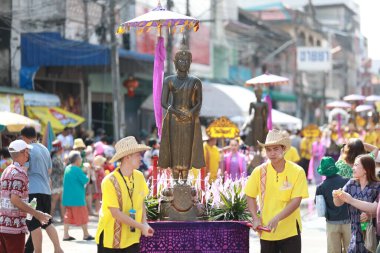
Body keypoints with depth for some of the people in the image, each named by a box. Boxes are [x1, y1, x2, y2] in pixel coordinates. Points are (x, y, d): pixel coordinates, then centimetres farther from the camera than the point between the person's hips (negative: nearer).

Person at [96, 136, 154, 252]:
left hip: (132, 238, 5)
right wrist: (141, 226, -20)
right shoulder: (110, 181, -19)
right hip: (110, 238, -5)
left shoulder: (139, 177, 0)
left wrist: (144, 223, -5)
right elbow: (116, 213, -21)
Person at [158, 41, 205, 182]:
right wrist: (177, 113, -15)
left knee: (187, 150, -1)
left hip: (190, 121, 0)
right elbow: (163, 102, -2)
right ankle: (176, 183, 3)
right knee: (174, 149, -1)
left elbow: (199, 103, 3)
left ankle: (185, 183, 3)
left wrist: (191, 113, -16)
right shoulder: (169, 80, 4)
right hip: (173, 120, 0)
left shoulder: (195, 82, 5)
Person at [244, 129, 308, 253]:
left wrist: (277, 218, -26)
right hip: (266, 231, 2)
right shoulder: (259, 171, -4)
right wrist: (255, 219, -5)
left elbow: (296, 201, -14)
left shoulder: (297, 171, -10)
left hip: (290, 230, -2)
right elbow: (250, 196, 8)